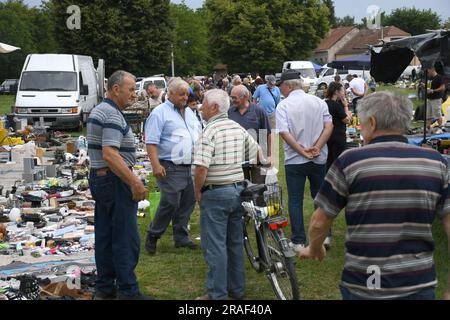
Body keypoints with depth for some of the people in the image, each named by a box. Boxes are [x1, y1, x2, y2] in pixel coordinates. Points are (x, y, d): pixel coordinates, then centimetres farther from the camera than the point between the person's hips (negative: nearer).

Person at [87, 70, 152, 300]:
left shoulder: (98, 111, 15)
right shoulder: (112, 115, -18)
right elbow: (110, 154, -27)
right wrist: (135, 183, -25)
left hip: (98, 177, 10)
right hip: (116, 180, -10)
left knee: (104, 236, 13)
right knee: (126, 238, -4)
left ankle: (104, 288, 19)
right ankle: (128, 291, 1)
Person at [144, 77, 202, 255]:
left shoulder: (189, 112, 18)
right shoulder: (160, 112, -6)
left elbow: (199, 136, 25)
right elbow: (151, 142, -12)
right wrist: (155, 165, -21)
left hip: (192, 167, 7)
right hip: (171, 169, -7)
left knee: (188, 203, 9)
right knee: (170, 203, -10)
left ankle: (181, 237, 20)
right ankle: (153, 236, 6)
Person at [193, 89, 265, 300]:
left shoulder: (210, 131, -16)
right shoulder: (239, 128, 7)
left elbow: (202, 166, -23)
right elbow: (255, 152, 16)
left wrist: (197, 191, -9)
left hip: (215, 194, -7)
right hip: (238, 191, 8)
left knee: (215, 246, 0)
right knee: (236, 242, 16)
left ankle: (217, 295, 5)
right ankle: (237, 289, 25)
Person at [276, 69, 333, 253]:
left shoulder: (284, 105, -7)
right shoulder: (319, 102, 4)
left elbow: (284, 132, -17)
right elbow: (329, 126, -5)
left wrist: (302, 151, -15)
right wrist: (316, 148, -10)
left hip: (294, 160, -3)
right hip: (319, 159, 4)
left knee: (295, 201, 5)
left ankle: (299, 241, 6)